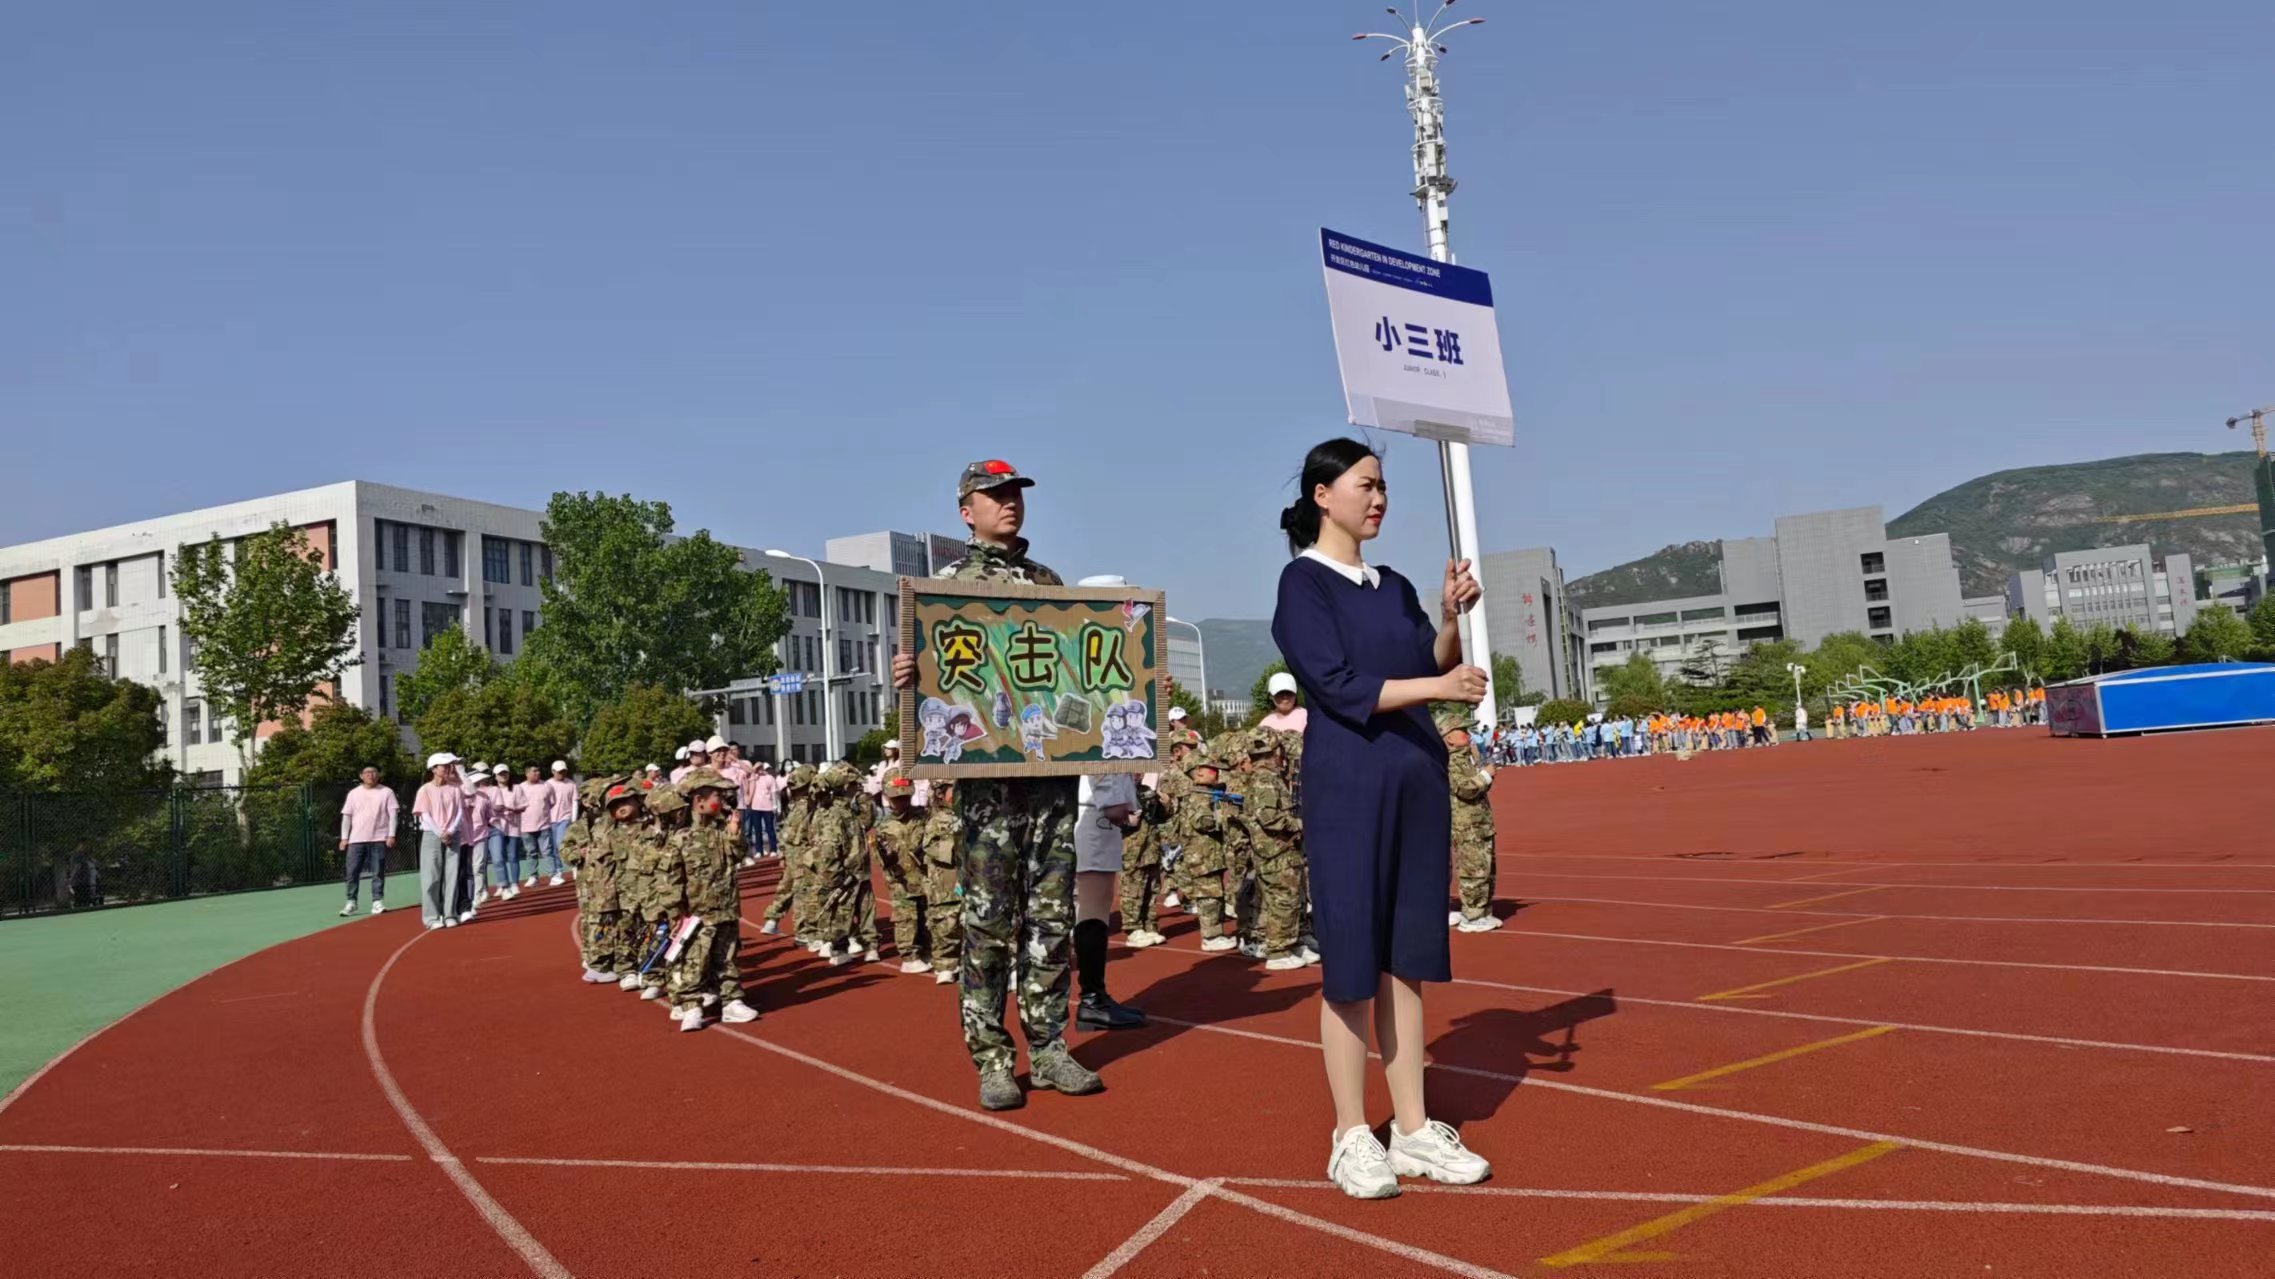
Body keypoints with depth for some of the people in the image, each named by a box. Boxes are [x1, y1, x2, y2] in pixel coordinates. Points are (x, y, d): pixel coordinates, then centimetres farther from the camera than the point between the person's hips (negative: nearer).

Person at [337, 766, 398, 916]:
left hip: (379, 839, -2)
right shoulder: (353, 794, 9)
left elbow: (392, 814, 1)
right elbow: (346, 816, 10)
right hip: (356, 839, 2)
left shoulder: (386, 792, 3)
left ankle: (377, 901, 4)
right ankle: (351, 902, 7)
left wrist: (391, 835, -8)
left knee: (378, 872, -1)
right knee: (352, 871, -1)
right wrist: (344, 838, 3)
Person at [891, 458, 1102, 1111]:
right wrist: (905, 677, -24)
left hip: (1055, 769, 4)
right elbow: (925, 670, -1)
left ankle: (1048, 1047, 16)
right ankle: (991, 1058, 8)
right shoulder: (948, 584, 3)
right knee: (989, 919, -1)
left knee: (1052, 914, 7)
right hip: (987, 771, -4)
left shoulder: (1050, 582, 17)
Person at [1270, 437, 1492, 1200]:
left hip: (1418, 783, 7)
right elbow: (1337, 686, -14)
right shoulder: (1302, 583, -4)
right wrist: (1437, 686, -18)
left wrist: (1453, 619, -7)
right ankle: (1351, 1139, 7)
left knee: (1408, 960, 9)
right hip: (1347, 786, -6)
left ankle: (1414, 1130, 16)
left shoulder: (1395, 588, 16)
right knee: (1351, 962, -3)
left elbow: (1432, 669, 9)